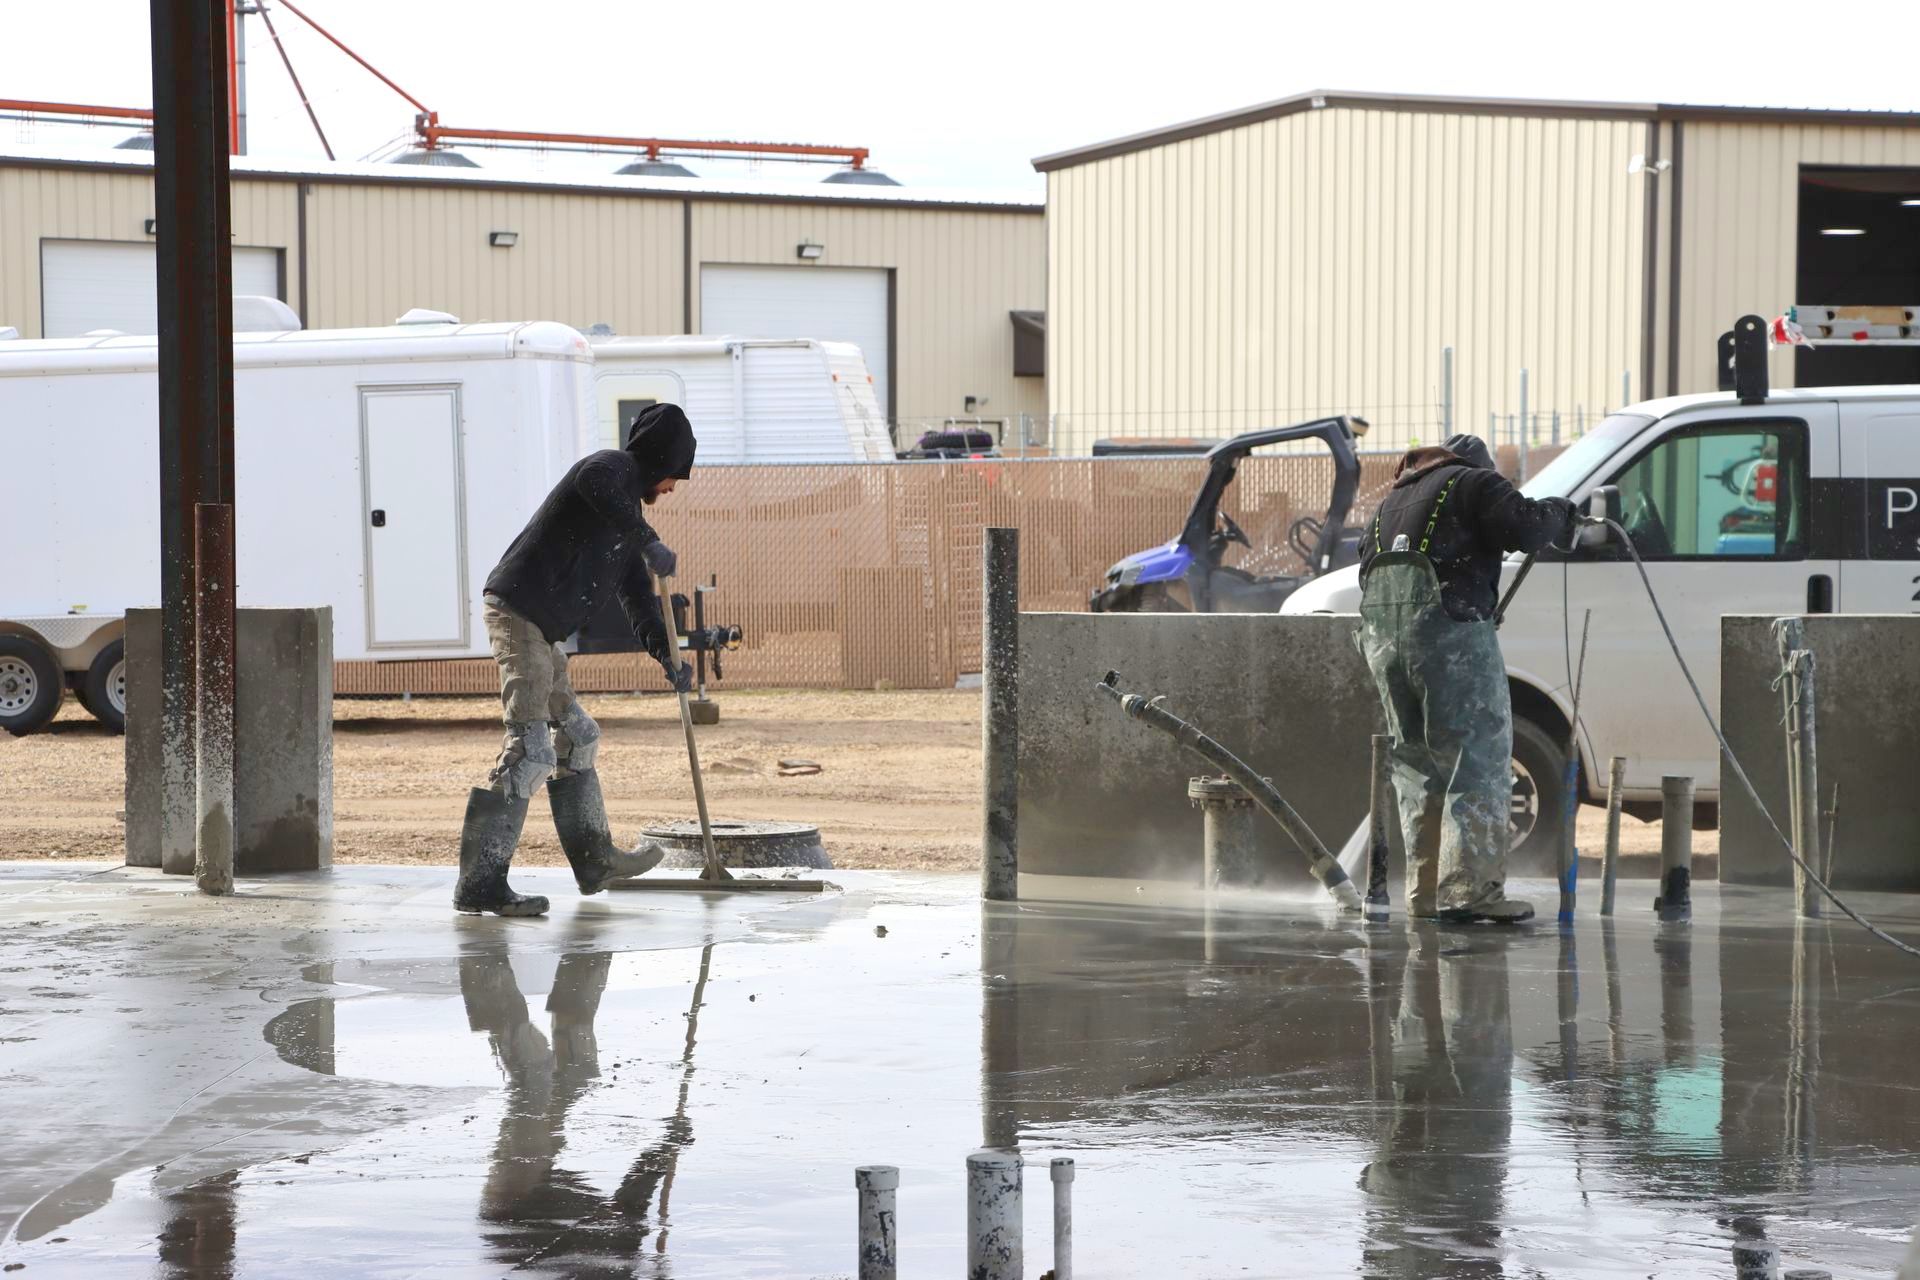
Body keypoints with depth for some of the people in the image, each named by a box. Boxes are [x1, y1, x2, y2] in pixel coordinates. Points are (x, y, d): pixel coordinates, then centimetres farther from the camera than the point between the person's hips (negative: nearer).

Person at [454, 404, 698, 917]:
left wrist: (666, 655, 16)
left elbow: (636, 595, 28)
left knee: (576, 733, 22)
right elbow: (592, 481, -31)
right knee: (529, 749, -16)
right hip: (519, 610, -11)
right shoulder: (615, 466, -5)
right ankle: (479, 884, -18)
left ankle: (595, 860, 36)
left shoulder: (626, 518, 26)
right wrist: (650, 542, -28)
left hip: (539, 627, 11)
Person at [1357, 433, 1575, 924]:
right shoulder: (1475, 483, 6)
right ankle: (1469, 888, -15)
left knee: (1417, 763, 13)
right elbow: (1523, 528, -7)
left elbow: (1366, 560, 26)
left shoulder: (1394, 499, 29)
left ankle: (1425, 891, 12)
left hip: (1380, 631, 7)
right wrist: (1558, 512, 11)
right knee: (1478, 758, -6)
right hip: (1447, 626, -7)